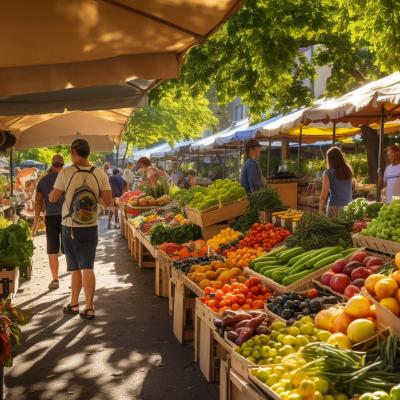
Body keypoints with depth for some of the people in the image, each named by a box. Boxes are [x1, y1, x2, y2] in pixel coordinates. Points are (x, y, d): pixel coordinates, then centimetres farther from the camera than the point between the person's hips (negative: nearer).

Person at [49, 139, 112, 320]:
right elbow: (108, 202, -6)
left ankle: (74, 304, 23)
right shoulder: (100, 174, -5)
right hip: (90, 228, 1)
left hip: (70, 228, -1)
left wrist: (59, 191, 16)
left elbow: (52, 198, -5)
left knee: (75, 268, 12)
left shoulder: (66, 173, -12)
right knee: (87, 268, 5)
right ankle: (89, 308, 4)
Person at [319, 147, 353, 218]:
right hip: (348, 206, 4)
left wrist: (320, 211, 0)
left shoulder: (328, 173, -7)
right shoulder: (348, 170, 6)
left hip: (335, 206, -4)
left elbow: (324, 195, -6)